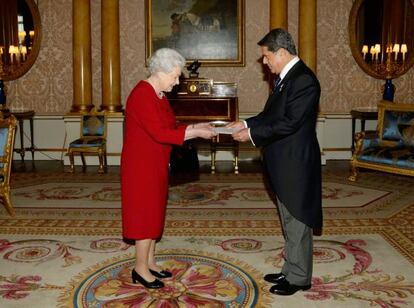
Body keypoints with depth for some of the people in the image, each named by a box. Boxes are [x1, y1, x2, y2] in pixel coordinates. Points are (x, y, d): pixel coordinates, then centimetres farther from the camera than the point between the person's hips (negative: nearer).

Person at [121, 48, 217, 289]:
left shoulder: (159, 95, 10)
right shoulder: (142, 95, -21)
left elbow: (170, 126, 13)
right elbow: (160, 133, -27)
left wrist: (194, 126, 0)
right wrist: (195, 133, -23)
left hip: (155, 164, 9)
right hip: (141, 166, -9)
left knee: (153, 212, 14)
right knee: (145, 213, -1)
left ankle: (149, 262, 26)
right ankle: (141, 269, 11)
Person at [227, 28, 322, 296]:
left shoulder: (304, 80, -19)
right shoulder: (285, 77, 11)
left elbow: (289, 122, -24)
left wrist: (252, 134, -19)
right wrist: (246, 124, 4)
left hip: (296, 164, -10)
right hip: (284, 164, 10)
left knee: (297, 221, 3)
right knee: (289, 220, 18)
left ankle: (300, 278, 18)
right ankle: (291, 271, 32)